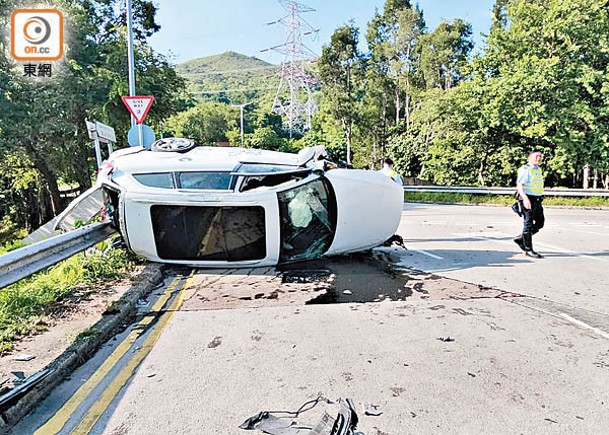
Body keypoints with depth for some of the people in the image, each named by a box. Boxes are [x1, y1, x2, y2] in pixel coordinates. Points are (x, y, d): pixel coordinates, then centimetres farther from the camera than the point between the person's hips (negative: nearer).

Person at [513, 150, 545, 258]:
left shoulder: (539, 169, 16)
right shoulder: (525, 169, -12)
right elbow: (519, 185, -22)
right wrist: (525, 198, -34)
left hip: (537, 200, 9)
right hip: (528, 200, -9)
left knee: (540, 222, 11)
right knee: (528, 224, -4)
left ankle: (521, 239, 24)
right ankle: (528, 249, 4)